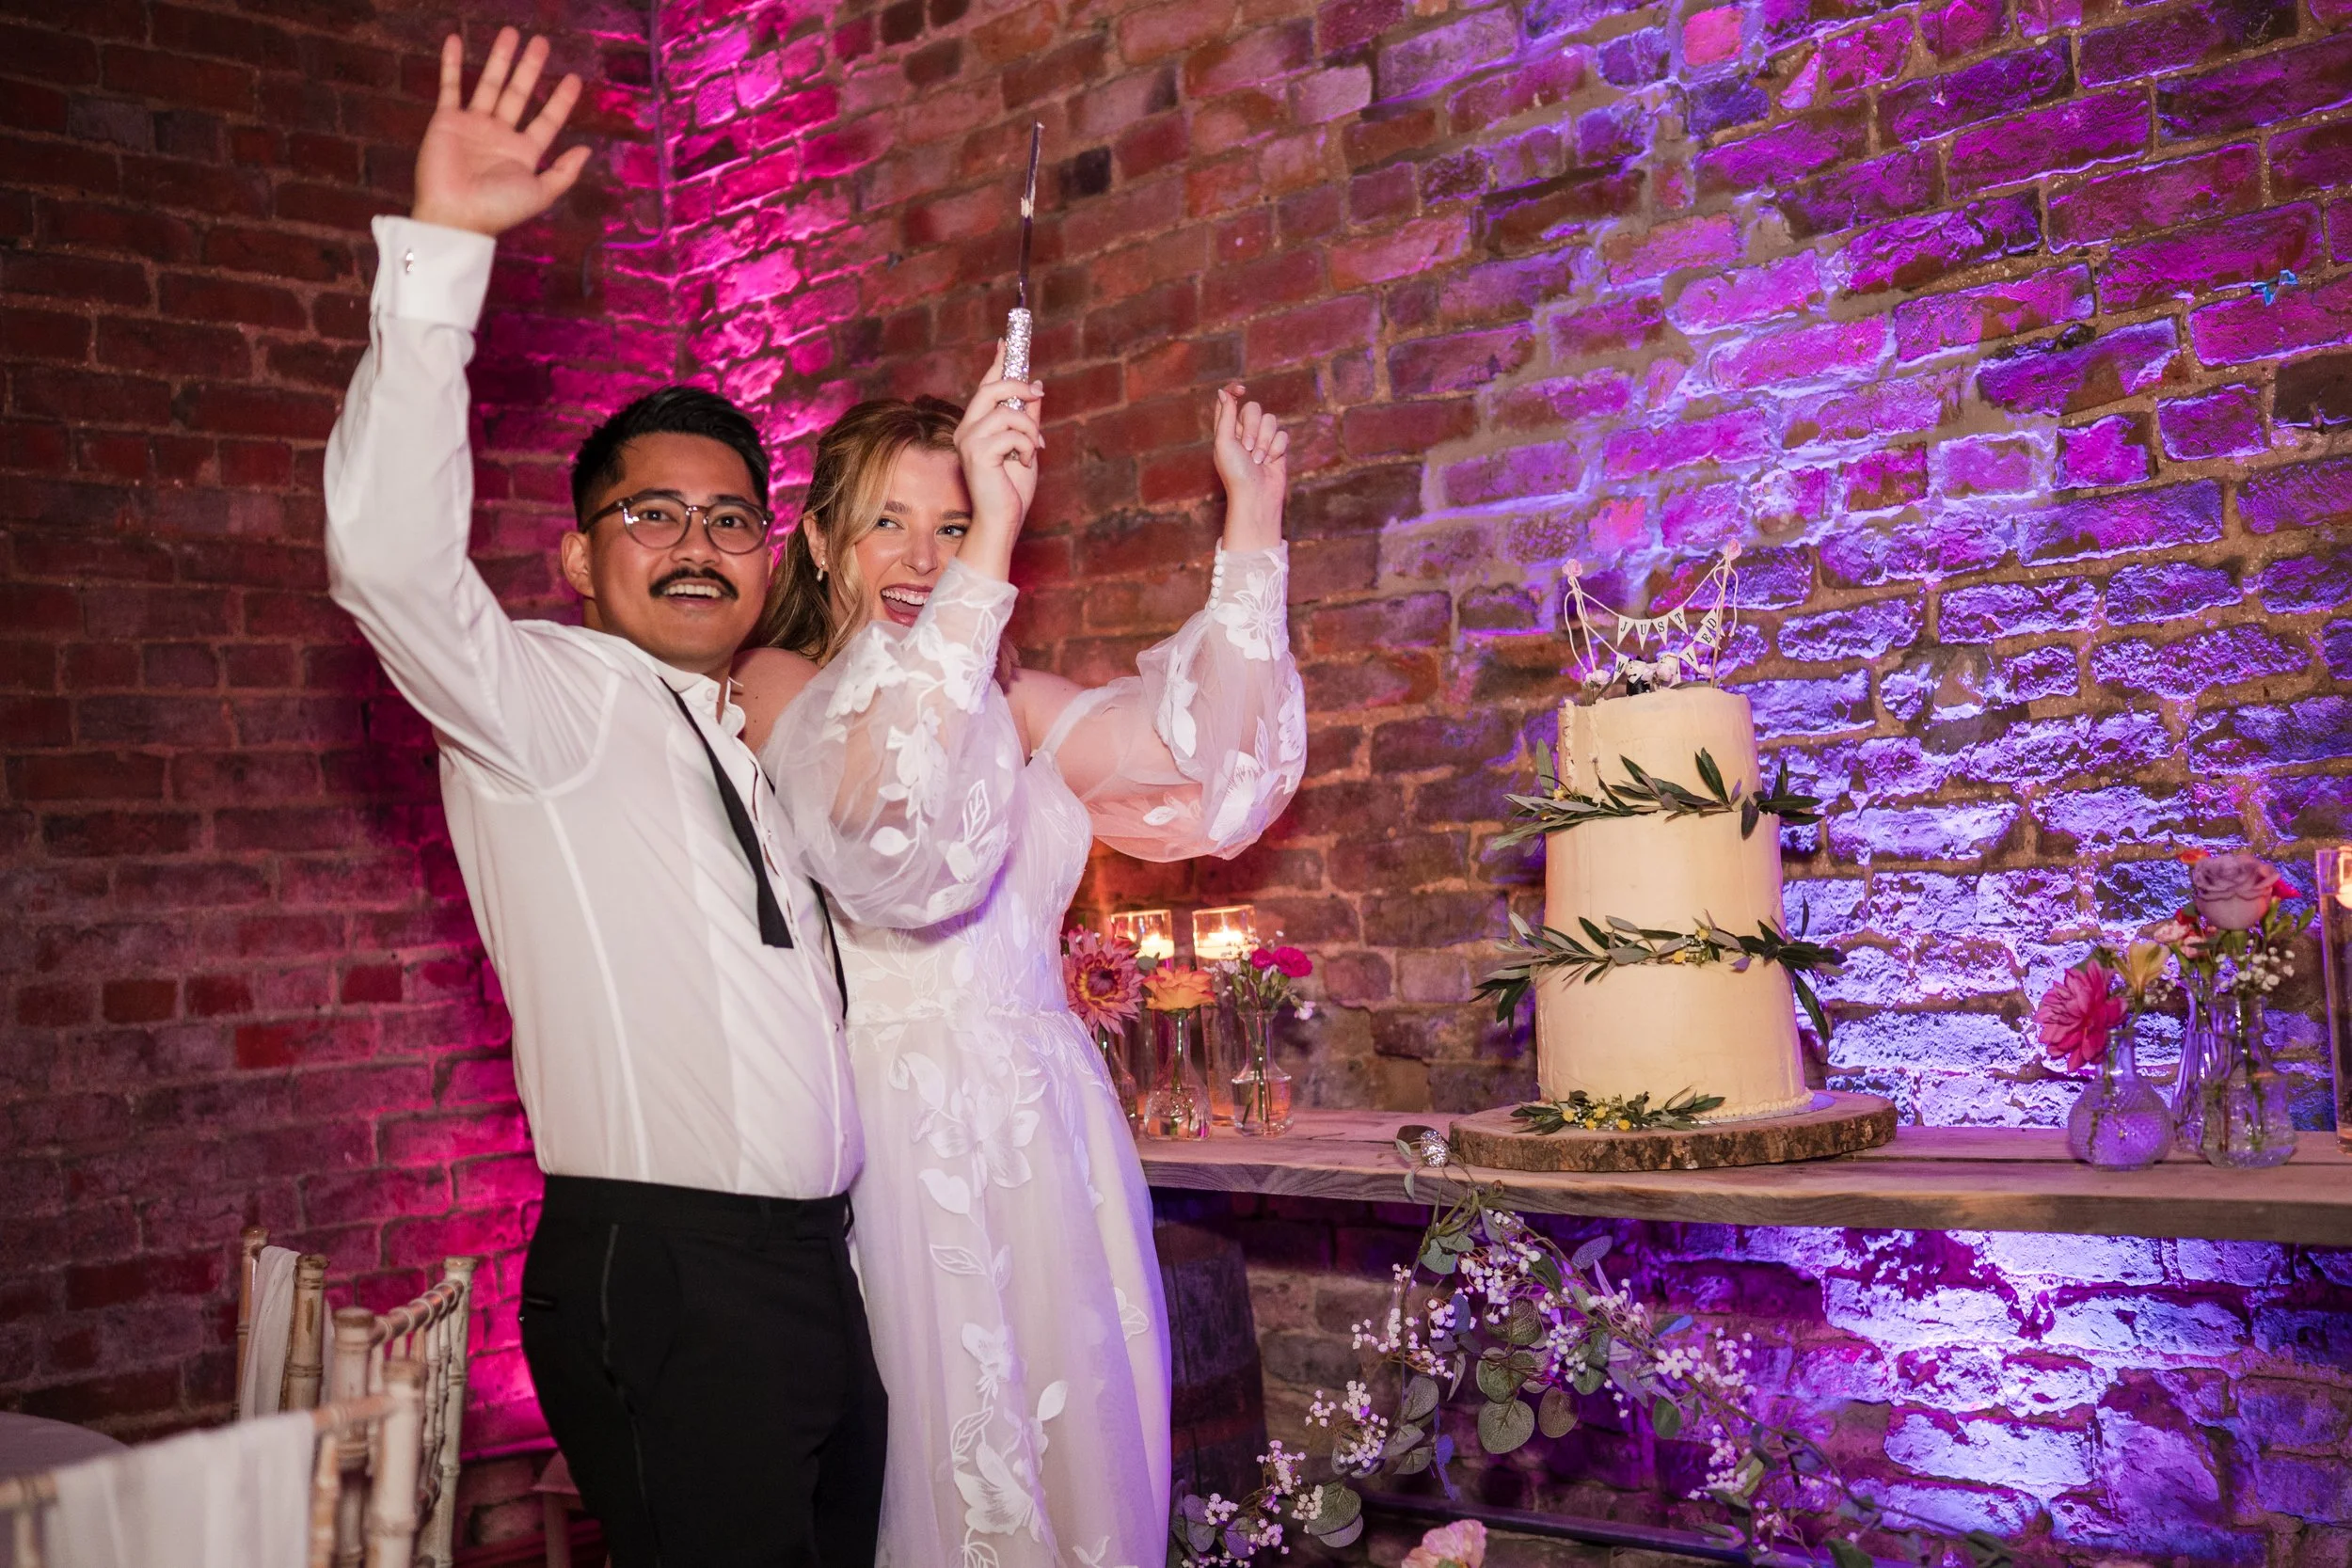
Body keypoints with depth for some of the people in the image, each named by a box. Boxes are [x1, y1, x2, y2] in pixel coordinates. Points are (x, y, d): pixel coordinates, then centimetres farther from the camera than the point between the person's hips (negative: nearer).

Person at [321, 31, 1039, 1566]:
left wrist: (976, 581, -2)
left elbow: (925, 878, 2)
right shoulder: (547, 698, -2)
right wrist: (443, 246, -22)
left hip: (814, 1269, 7)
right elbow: (389, 554, -20)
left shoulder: (775, 746, 17)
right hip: (660, 1277, -7)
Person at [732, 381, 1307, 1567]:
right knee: (933, 1459, 0)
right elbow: (868, 789, -23)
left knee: (1080, 1452, 7)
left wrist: (1251, 520, -4)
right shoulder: (777, 687, 0)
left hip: (1048, 1129, 5)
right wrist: (993, 552, -31)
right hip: (895, 1138, -4)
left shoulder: (1014, 705, 14)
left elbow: (1199, 750, 0)